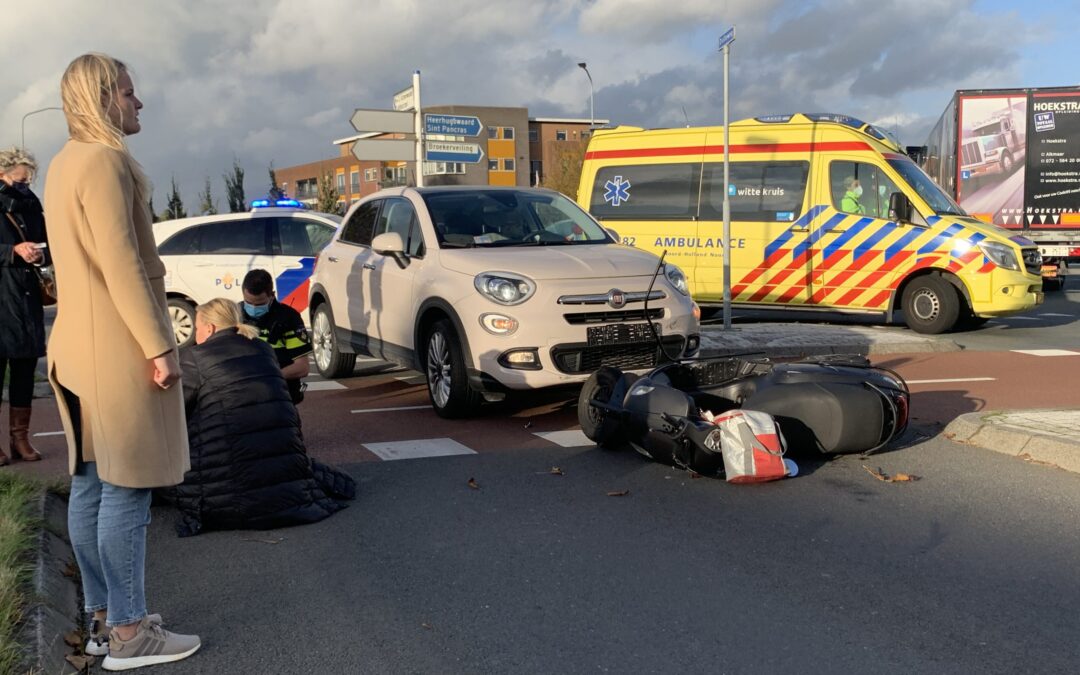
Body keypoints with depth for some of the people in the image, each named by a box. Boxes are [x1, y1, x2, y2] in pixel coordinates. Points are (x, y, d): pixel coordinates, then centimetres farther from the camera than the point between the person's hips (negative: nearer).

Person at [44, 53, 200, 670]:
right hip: (119, 348, -10)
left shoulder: (64, 163, 18)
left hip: (79, 347, 10)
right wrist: (159, 346, -19)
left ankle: (103, 618, 23)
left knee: (91, 486, 13)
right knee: (126, 491, -5)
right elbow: (121, 264, -21)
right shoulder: (104, 160, -14)